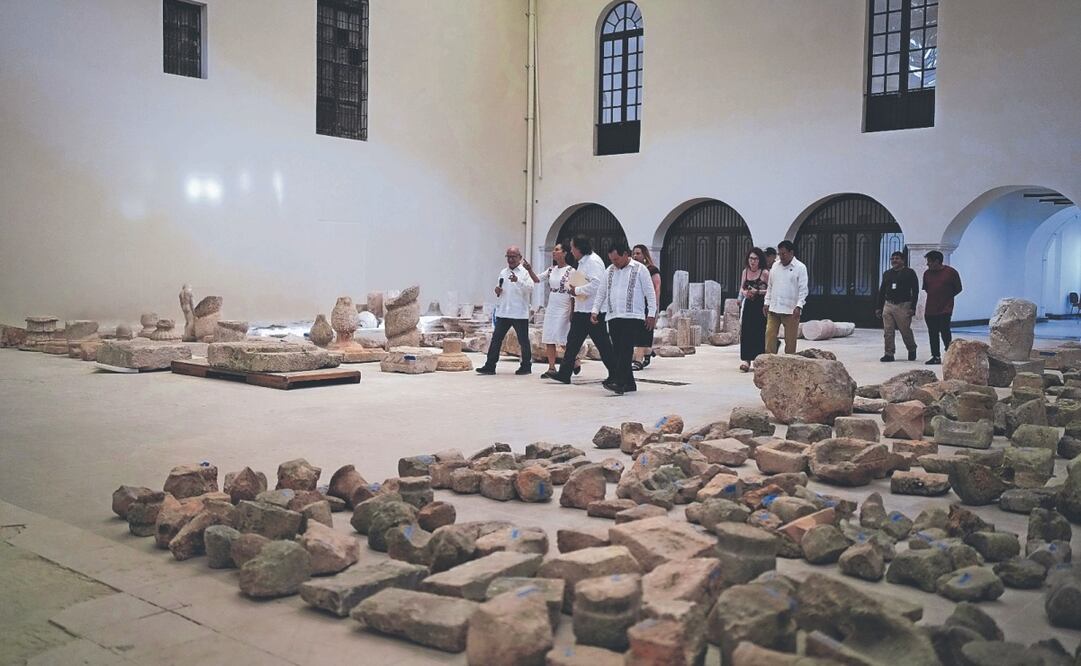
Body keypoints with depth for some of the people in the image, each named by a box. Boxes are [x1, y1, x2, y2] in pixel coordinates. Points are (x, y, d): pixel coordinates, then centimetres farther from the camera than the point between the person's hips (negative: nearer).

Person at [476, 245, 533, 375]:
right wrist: (498, 291, 3)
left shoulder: (525, 272, -1)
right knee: (496, 339, 1)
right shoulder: (503, 272, 17)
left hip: (520, 313, -5)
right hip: (503, 312, 5)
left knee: (523, 341, 4)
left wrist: (517, 280, -33)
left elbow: (530, 288, -18)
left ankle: (526, 366, 16)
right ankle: (490, 366, 3)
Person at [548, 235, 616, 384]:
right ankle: (564, 373, 13)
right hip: (581, 310, 10)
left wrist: (577, 290, -18)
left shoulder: (593, 261, -14)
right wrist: (573, 289, 8)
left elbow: (596, 284, -26)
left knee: (603, 344, -2)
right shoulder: (582, 262, 17)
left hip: (593, 311, -10)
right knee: (573, 341, 9)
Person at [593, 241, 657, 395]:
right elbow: (601, 292, 19)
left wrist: (651, 314, -4)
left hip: (633, 317, -6)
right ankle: (629, 384, 12)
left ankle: (617, 382, -23)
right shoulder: (609, 271, 15)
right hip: (614, 317, 6)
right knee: (618, 351, 4)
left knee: (626, 349, -15)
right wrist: (595, 310, 9)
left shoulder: (640, 269, 0)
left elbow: (650, 293, 0)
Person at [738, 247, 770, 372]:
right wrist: (744, 292, -4)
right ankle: (746, 359, 0)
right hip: (748, 305, 4)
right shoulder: (745, 272, 9)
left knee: (758, 333, -3)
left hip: (760, 307, -4)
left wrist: (758, 292, -18)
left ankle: (756, 360, 6)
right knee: (746, 332, -2)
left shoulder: (765, 273, -7)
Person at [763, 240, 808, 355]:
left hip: (791, 310, -4)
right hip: (773, 309, 4)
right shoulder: (775, 266, 11)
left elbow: (803, 289, -8)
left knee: (790, 340, 2)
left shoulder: (800, 267, -4)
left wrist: (799, 306, -18)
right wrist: (767, 303, 11)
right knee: (770, 335, -2)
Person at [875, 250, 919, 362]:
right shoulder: (887, 273, 15)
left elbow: (915, 291, -3)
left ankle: (912, 350, 24)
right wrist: (879, 307, 13)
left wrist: (912, 308, -11)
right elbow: (882, 291, 18)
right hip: (888, 305, 5)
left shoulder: (909, 273, 1)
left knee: (905, 330, 0)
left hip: (903, 306, -4)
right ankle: (889, 354, 5)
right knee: (888, 331, -1)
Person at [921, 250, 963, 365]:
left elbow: (958, 288, 3)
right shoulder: (927, 273, 8)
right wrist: (934, 296, 11)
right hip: (930, 309, 5)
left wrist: (947, 297, 3)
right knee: (933, 334, 6)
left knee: (944, 332, -9)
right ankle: (935, 357, 12)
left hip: (945, 309, -5)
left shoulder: (950, 272, -4)